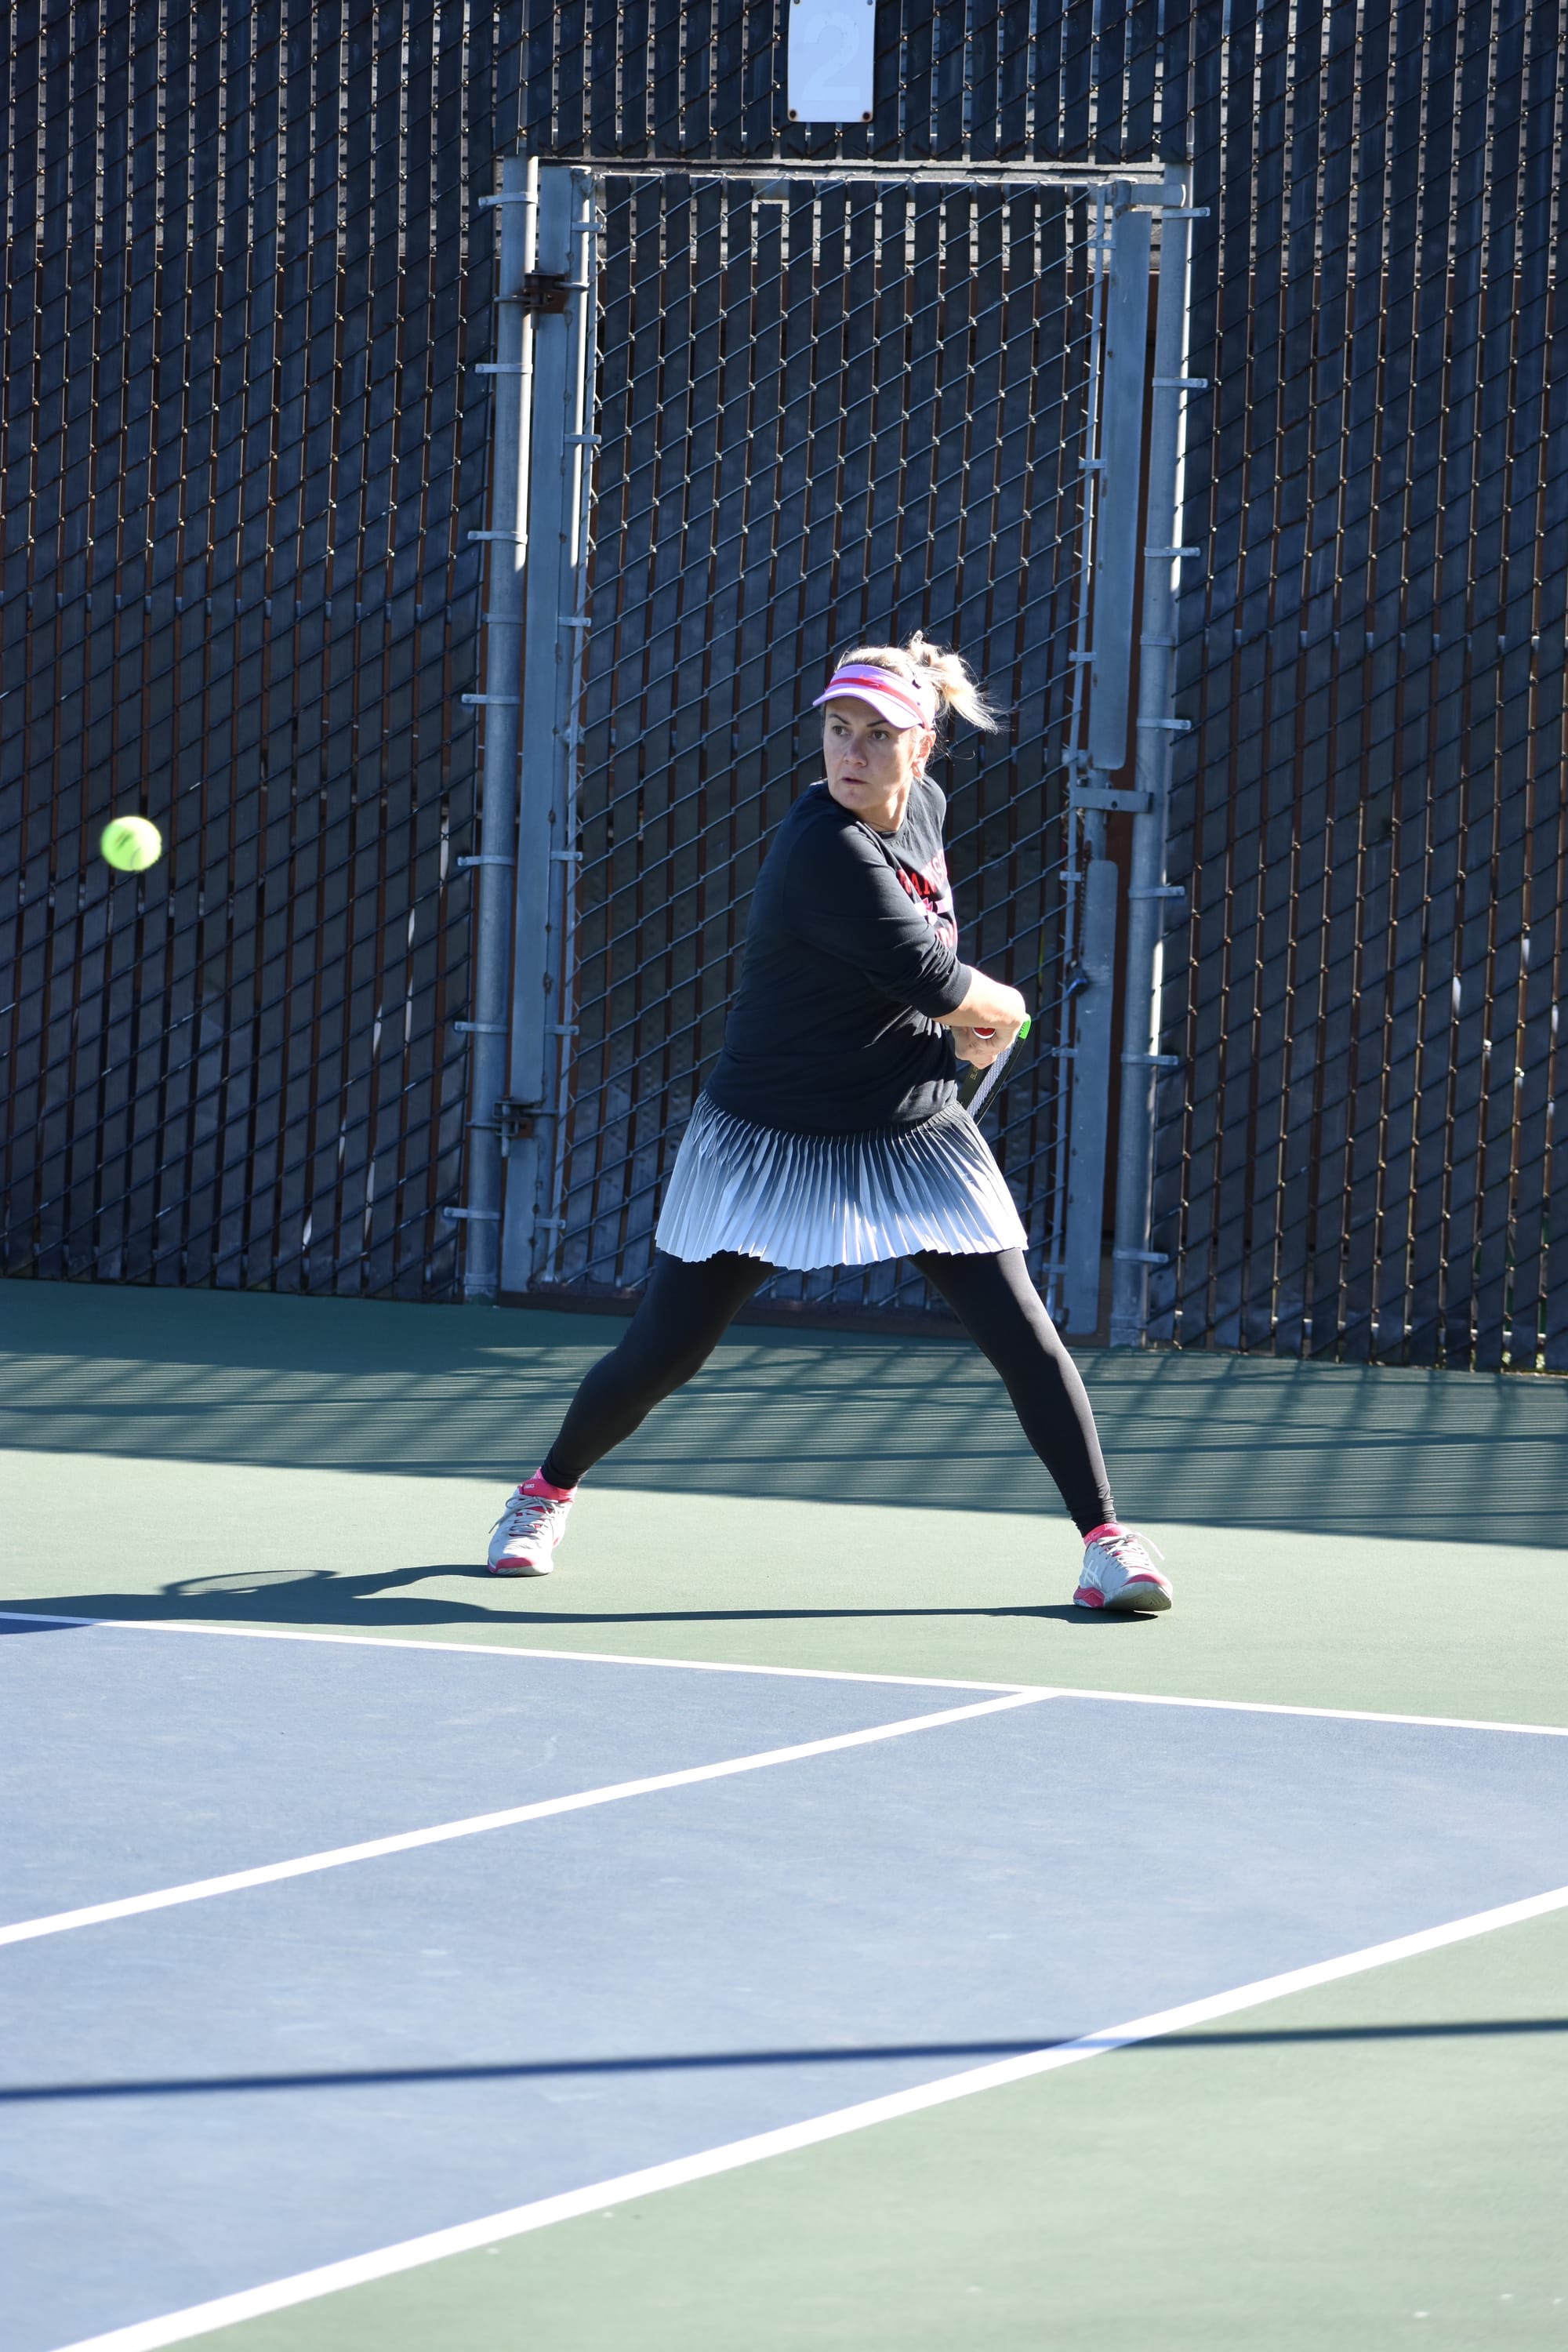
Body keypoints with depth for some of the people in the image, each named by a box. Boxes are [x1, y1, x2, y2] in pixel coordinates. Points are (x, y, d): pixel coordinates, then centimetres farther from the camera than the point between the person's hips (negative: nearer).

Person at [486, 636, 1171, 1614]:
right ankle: (549, 1494, 26)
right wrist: (1001, 1010, -1)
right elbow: (932, 979, -22)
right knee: (665, 1351, 0)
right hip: (776, 1139, -5)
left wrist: (964, 1019, 9)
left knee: (1019, 1329, -6)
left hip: (915, 1135, 5)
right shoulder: (829, 850, -25)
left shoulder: (924, 806, 0)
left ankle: (1108, 1540, 2)